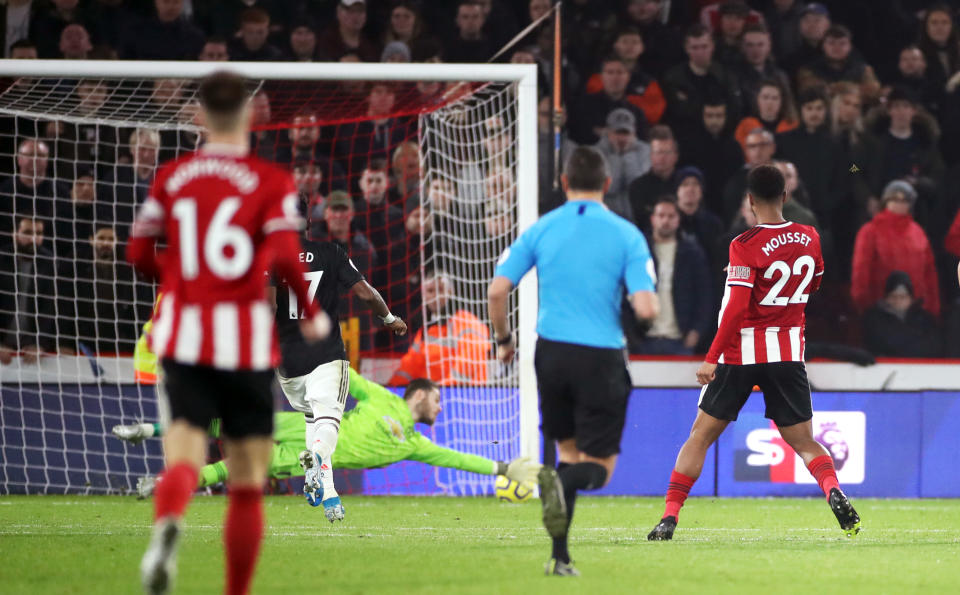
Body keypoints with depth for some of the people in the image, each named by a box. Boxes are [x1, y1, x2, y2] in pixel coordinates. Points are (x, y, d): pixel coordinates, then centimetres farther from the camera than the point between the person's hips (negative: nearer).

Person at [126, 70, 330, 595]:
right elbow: (285, 256, -14)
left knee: (183, 457, -9)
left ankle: (167, 526, -44)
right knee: (248, 482, 10)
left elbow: (138, 253, 11)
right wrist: (312, 314, 2)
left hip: (183, 337, 2)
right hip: (246, 341, -2)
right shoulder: (271, 181, -2)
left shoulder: (171, 177, 7)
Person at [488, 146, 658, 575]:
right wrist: (649, 303, 13)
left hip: (552, 352, 3)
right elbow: (646, 308, -12)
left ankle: (560, 556, 11)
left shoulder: (541, 229, 3)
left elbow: (497, 290, -1)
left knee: (568, 450, 20)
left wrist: (503, 339, 16)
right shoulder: (626, 235, -4)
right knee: (598, 467, 5)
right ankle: (562, 481, -32)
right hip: (601, 358, -3)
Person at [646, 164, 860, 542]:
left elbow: (736, 308, -19)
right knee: (804, 442, 9)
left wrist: (711, 358, -15)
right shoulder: (809, 238, 2)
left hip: (741, 354, -3)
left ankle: (669, 518, 2)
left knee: (701, 436, 6)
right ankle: (835, 494, -18)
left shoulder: (745, 246, -14)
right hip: (788, 352, 4)